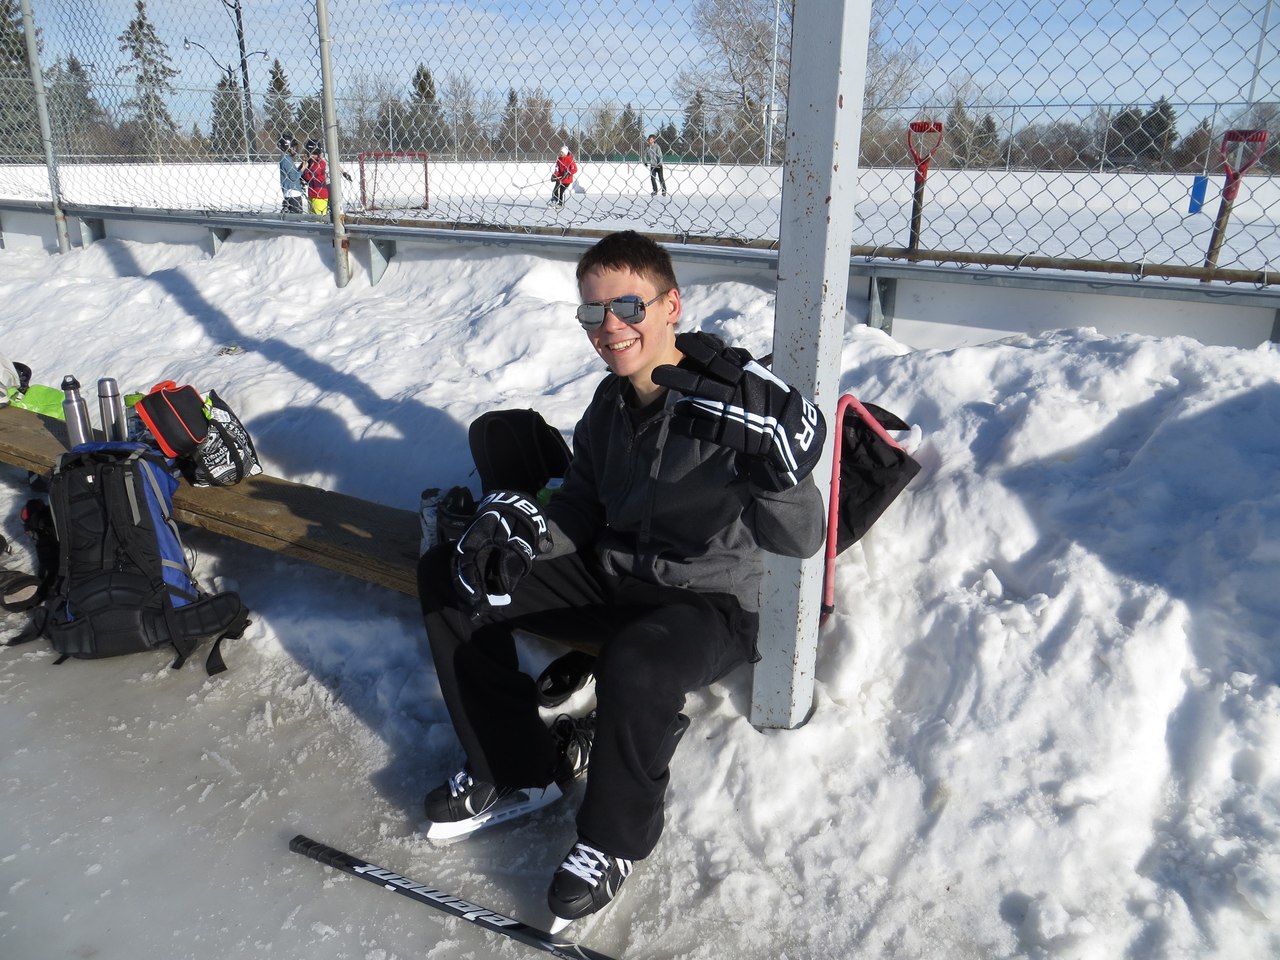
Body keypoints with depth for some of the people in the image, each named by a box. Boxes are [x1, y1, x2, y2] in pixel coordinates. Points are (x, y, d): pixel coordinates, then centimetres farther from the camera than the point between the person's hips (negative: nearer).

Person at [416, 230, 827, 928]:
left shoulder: (737, 397, -19)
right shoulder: (611, 401, 3)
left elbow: (801, 539, -25)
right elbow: (579, 507, 12)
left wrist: (770, 461, -45)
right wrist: (512, 531, -8)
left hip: (714, 602, -7)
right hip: (612, 576, 7)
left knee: (636, 663, -40)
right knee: (446, 577, 1)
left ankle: (614, 840, -6)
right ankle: (515, 770, 11)